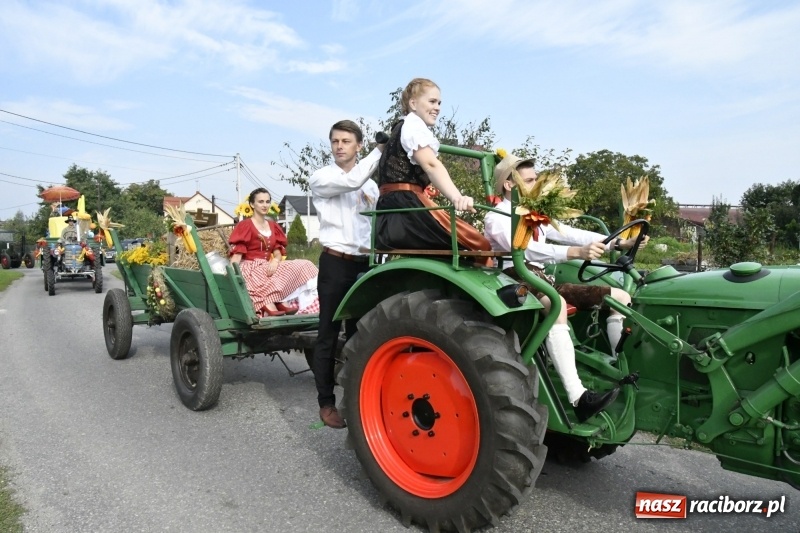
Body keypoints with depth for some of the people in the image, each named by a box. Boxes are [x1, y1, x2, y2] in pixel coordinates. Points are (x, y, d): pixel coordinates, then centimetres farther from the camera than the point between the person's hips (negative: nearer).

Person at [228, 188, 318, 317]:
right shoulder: (245, 225, 0)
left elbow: (278, 252, 9)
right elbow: (237, 252, -10)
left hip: (268, 267, 6)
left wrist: (275, 261, -16)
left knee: (303, 266, -18)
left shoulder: (273, 226, 17)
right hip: (250, 268, -5)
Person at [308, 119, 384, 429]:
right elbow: (352, 181, -21)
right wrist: (382, 149, -19)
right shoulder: (321, 178, -1)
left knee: (358, 334, 12)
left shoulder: (370, 184, 17)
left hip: (364, 264, 5)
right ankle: (326, 403, 10)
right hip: (336, 264, -5)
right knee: (329, 336, 1)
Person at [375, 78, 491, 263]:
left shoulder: (401, 129, 30)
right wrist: (457, 197, -38)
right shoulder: (413, 125, -3)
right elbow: (431, 165, -23)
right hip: (406, 206, -11)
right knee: (479, 245, -16)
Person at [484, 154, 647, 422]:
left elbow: (569, 233, 8)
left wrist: (618, 243, -5)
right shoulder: (496, 218, -7)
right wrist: (576, 252, -39)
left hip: (543, 282, 9)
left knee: (620, 297, 2)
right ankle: (579, 398, -44)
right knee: (556, 304, -41)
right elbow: (525, 249, -26)